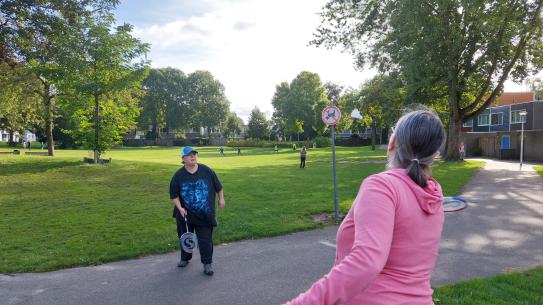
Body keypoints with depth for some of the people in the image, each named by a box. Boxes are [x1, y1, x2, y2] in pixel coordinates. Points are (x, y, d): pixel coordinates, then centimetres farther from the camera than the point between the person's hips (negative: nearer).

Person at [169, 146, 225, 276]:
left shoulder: (206, 171, -8)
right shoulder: (178, 175, -7)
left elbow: (218, 186, 5)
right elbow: (174, 195, -1)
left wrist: (221, 199, 10)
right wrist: (180, 208, -12)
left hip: (205, 214, -1)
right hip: (185, 214, 2)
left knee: (205, 239, 1)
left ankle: (207, 263, 16)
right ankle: (185, 258, 40)